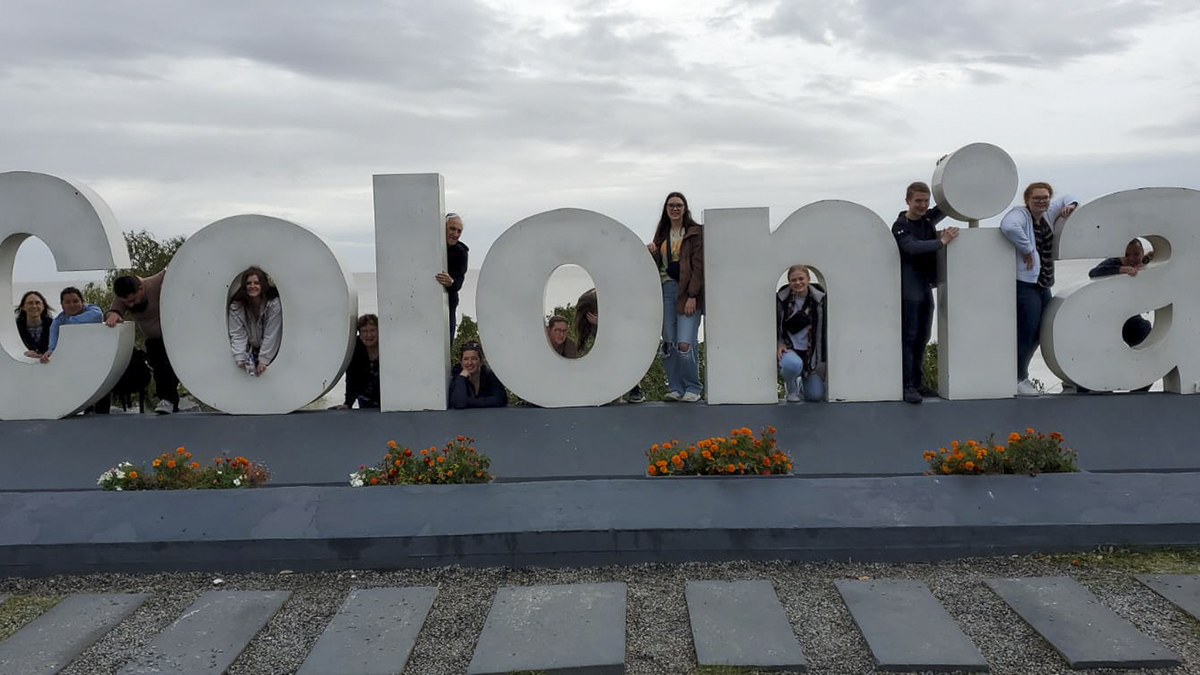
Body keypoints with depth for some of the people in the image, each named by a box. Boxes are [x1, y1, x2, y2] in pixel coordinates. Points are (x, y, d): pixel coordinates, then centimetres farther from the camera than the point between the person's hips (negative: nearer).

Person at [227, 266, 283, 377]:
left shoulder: (274, 304, -17)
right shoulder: (236, 306, -10)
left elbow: (271, 335, -18)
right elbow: (238, 335, -14)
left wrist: (263, 360, -24)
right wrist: (240, 358, -29)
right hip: (248, 351, 2)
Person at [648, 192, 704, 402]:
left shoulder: (695, 232, 1)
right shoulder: (662, 234, 17)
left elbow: (698, 266, -6)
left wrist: (692, 296, -14)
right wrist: (653, 253, -4)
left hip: (688, 292, -5)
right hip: (666, 289, 5)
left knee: (685, 344, -12)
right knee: (668, 344, 2)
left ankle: (692, 389, 3)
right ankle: (675, 388, 13)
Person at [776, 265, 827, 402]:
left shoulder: (819, 299, -5)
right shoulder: (781, 298, -6)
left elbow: (823, 331, -1)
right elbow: (775, 326, 5)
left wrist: (822, 361, -3)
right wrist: (779, 345, -12)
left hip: (810, 351, 2)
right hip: (789, 348, -1)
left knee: (816, 395, -5)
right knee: (793, 364, -38)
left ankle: (802, 381, 34)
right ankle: (791, 389, 0)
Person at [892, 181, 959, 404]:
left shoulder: (928, 219, 12)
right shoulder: (900, 226, -8)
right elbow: (912, 247, -24)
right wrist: (942, 241, -23)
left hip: (926, 288, 7)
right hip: (909, 291, -7)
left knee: (922, 338, 10)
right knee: (908, 337, -8)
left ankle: (917, 382, 18)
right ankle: (908, 385, -9)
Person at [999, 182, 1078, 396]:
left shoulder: (1048, 214, 14)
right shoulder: (1020, 214, -12)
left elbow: (1066, 198, 32)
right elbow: (1008, 226, -35)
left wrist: (1071, 205, 8)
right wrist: (1026, 248, -26)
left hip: (1043, 285, 10)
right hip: (1024, 284, -10)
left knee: (1038, 334, 15)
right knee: (1026, 334, -8)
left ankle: (1020, 376, 28)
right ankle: (1017, 379, 7)